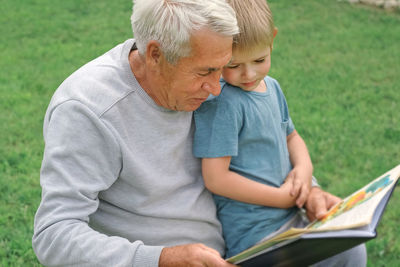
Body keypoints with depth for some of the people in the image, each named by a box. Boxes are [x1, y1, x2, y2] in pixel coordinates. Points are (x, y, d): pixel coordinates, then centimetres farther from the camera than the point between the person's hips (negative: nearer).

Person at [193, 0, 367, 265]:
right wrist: (281, 197, -15)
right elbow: (216, 178, -22)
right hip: (256, 233, -8)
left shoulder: (271, 86, 7)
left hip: (293, 214, 8)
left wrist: (304, 167, -1)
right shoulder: (220, 103, -20)